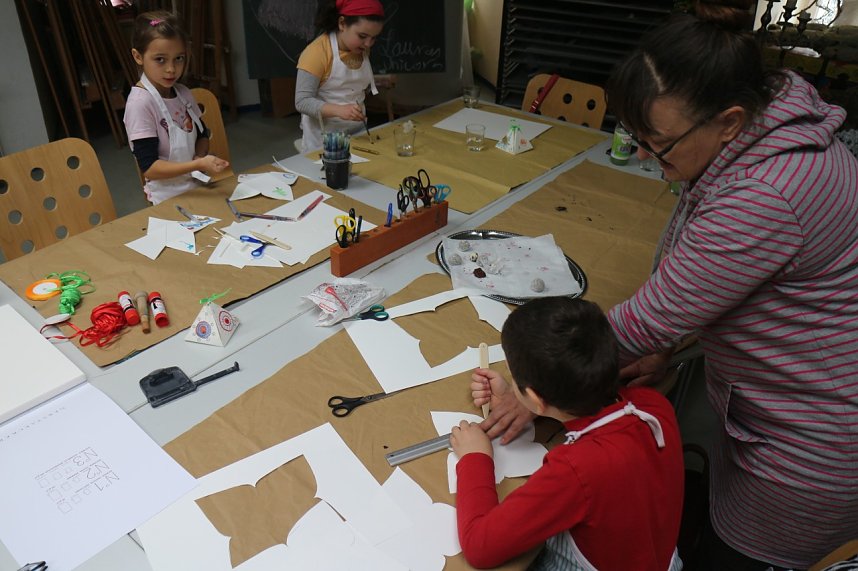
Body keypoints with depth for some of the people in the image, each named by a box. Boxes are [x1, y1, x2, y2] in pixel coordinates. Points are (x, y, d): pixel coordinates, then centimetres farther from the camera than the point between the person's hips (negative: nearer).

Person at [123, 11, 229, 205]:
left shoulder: (183, 94, 2)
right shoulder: (140, 103, -16)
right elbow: (149, 168, -19)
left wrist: (200, 156, -6)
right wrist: (198, 164, -30)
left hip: (197, 188, 6)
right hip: (169, 198, -6)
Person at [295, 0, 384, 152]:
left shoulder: (362, 49, 4)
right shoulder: (317, 51, -18)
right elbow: (302, 101, -22)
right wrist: (339, 110, -34)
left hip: (357, 132, 6)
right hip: (323, 139, -6)